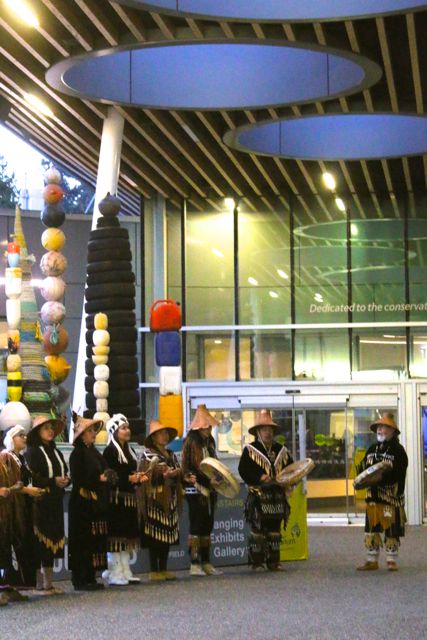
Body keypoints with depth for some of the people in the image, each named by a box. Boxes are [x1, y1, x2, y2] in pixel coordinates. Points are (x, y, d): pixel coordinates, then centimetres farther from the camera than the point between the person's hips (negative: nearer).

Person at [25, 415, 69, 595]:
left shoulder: (55, 452, 17)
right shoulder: (32, 452, -5)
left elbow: (65, 473, 20)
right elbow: (31, 478, -13)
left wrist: (65, 480, -3)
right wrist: (53, 481, -19)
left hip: (55, 503, 7)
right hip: (39, 504, -7)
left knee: (53, 542, 7)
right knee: (40, 544, -7)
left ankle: (48, 583, 12)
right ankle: (40, 584, -4)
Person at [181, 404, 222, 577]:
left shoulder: (209, 441, 14)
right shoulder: (191, 442, -9)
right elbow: (188, 469, -13)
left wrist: (216, 481, 4)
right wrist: (207, 481, -20)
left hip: (209, 489, 7)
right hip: (195, 489, -7)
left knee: (207, 526, 9)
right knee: (196, 526, -6)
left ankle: (206, 563, 14)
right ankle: (194, 564, -3)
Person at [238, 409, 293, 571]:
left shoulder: (281, 450, 14)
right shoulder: (250, 450, -1)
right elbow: (243, 470, -8)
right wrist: (259, 478, -19)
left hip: (277, 496, 5)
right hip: (258, 496, -5)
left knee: (274, 530, 9)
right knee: (257, 530, -4)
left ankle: (273, 561, 15)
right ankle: (256, 562, 2)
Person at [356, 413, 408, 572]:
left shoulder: (398, 450, -5)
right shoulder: (372, 449, 15)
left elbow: (399, 473, -14)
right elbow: (362, 466, 18)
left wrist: (381, 476, -26)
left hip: (390, 497, -6)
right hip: (372, 496, 6)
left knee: (391, 529, -1)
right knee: (371, 529, 8)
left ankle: (392, 561, 9)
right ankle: (371, 561, 15)